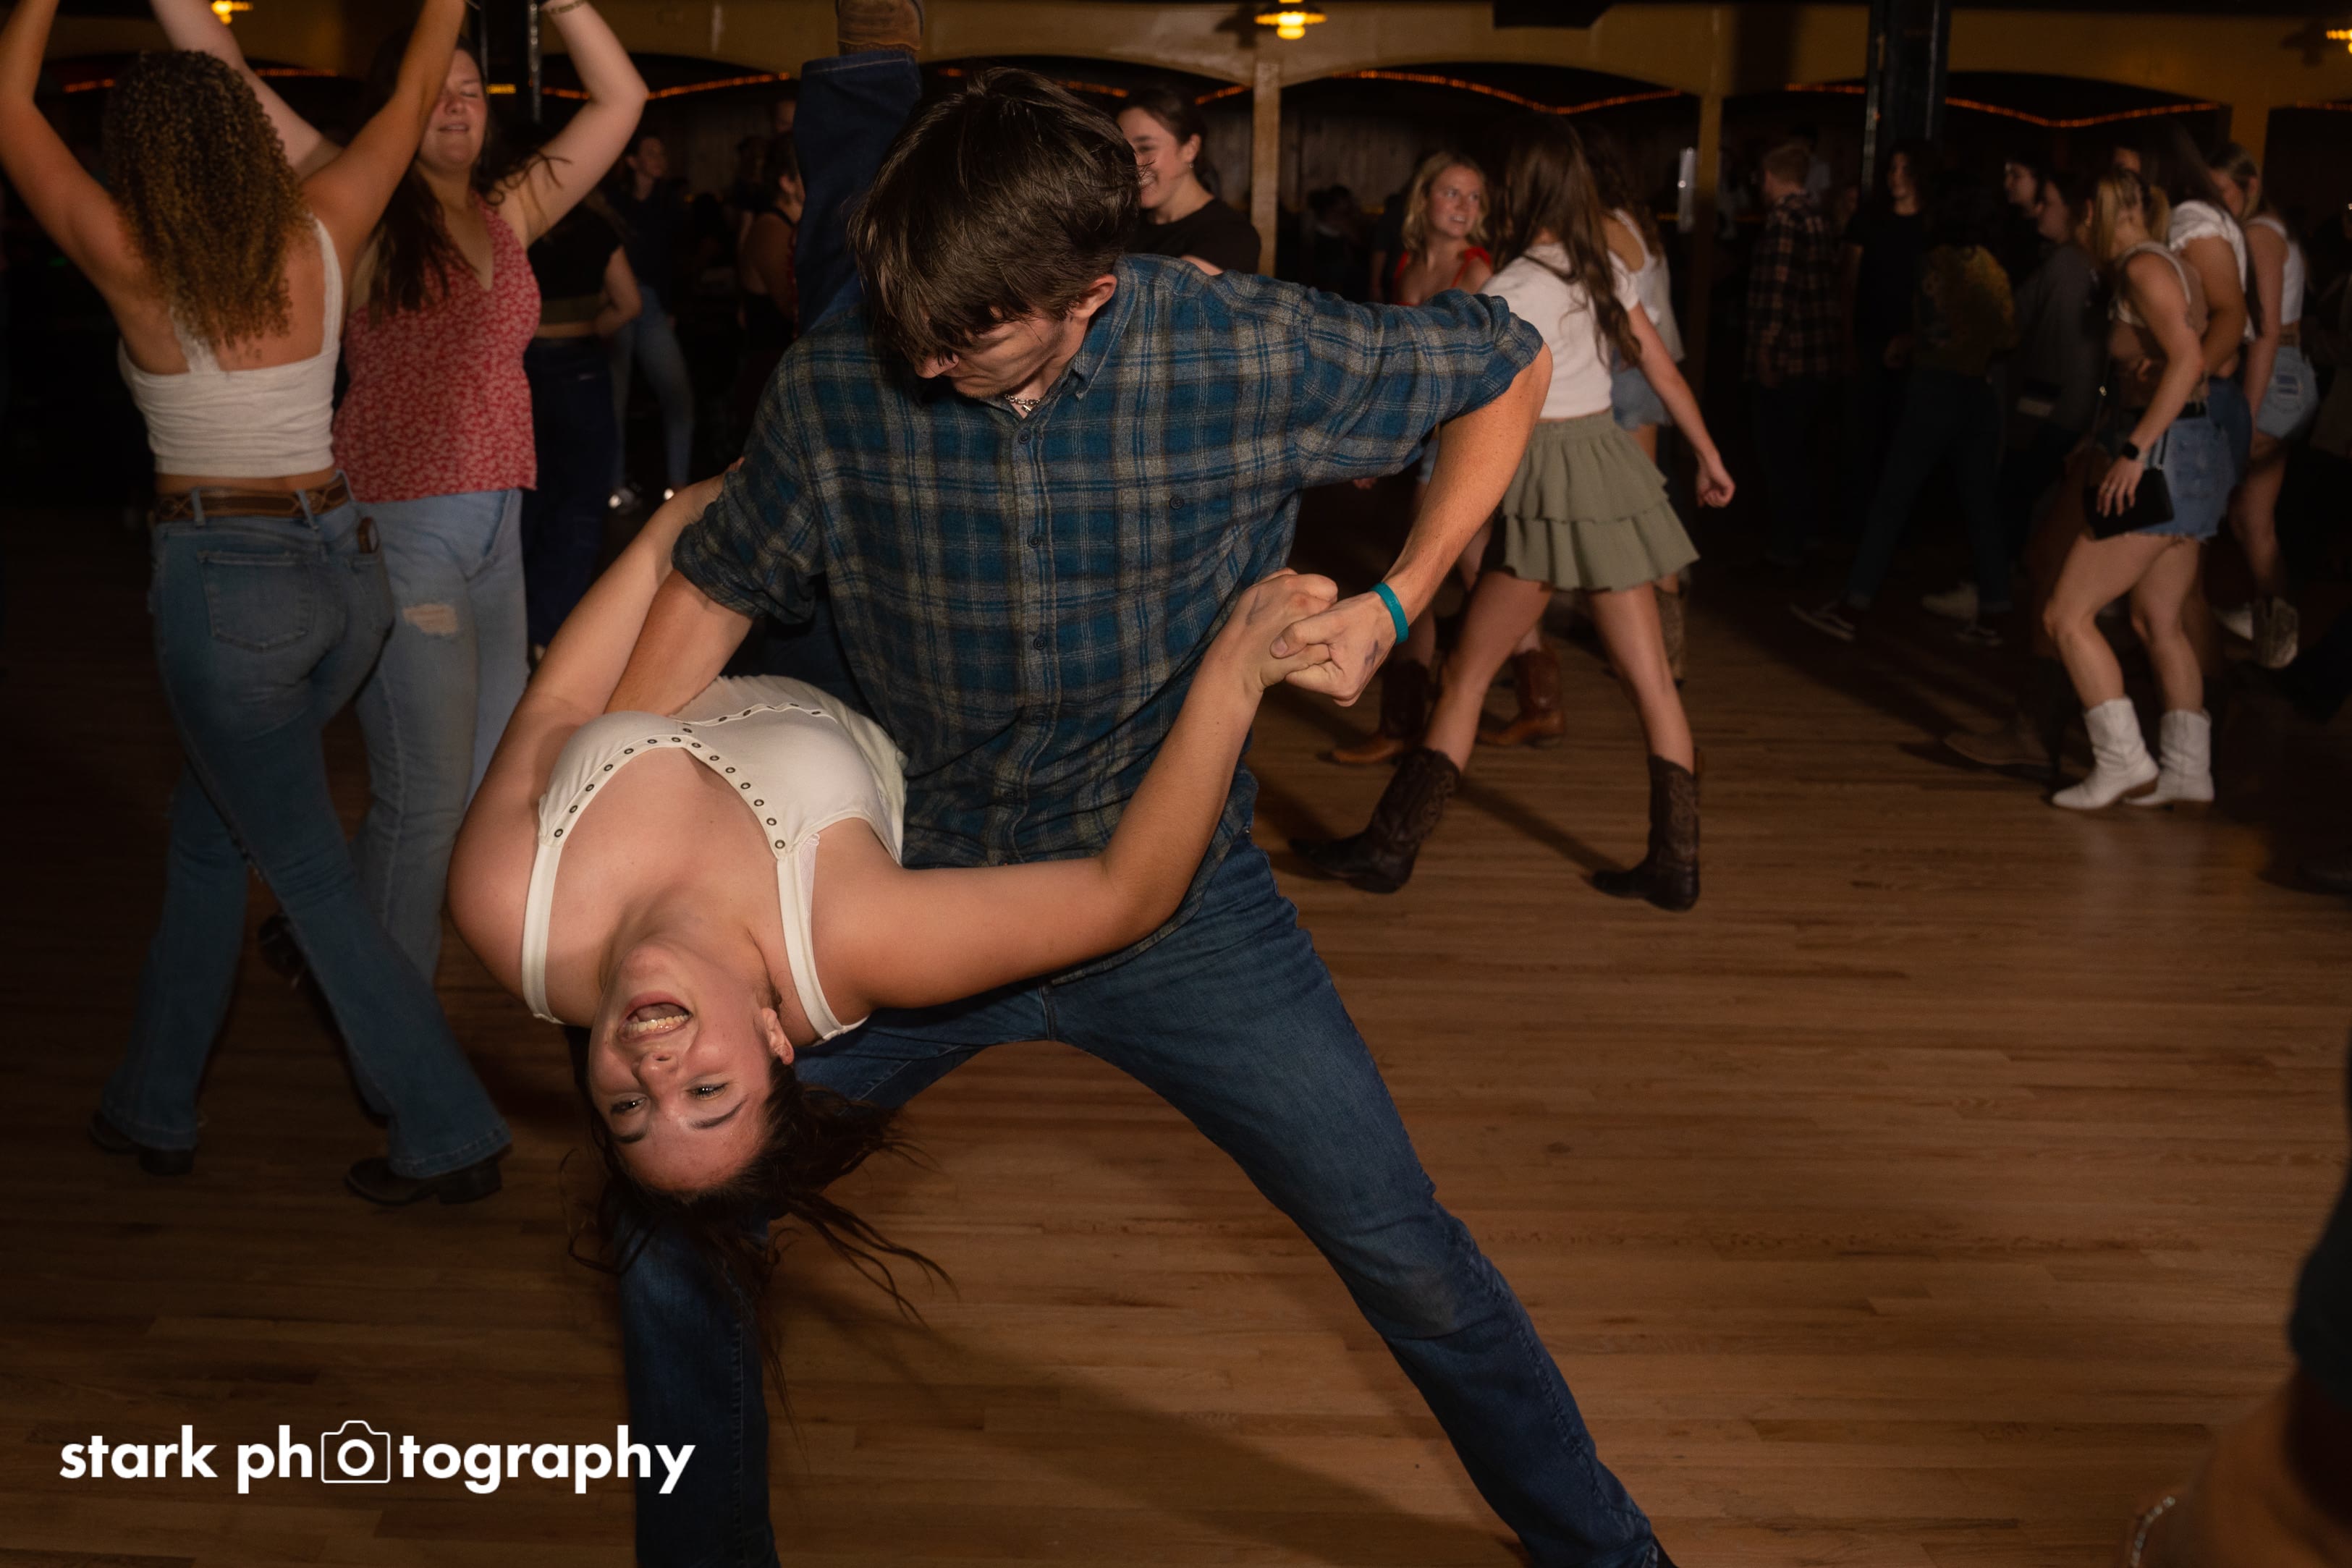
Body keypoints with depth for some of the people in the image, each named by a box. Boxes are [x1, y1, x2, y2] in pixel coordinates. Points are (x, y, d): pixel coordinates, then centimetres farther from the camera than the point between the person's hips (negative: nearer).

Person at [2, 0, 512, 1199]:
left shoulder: (135, 266, -10)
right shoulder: (320, 238, -1)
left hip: (224, 584, -6)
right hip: (343, 562, 6)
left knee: (310, 873, 4)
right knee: (207, 827, 21)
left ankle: (447, 1133, 7)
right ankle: (153, 1103, 32)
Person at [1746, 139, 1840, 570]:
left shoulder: (1783, 217, -14)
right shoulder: (1819, 220, 12)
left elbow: (1777, 287, -21)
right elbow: (1829, 281, 16)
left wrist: (1766, 346, -20)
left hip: (1783, 357, -9)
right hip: (1817, 357, 9)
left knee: (1778, 453, -1)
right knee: (1798, 451, 20)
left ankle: (1787, 546, 2)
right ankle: (1806, 531, 30)